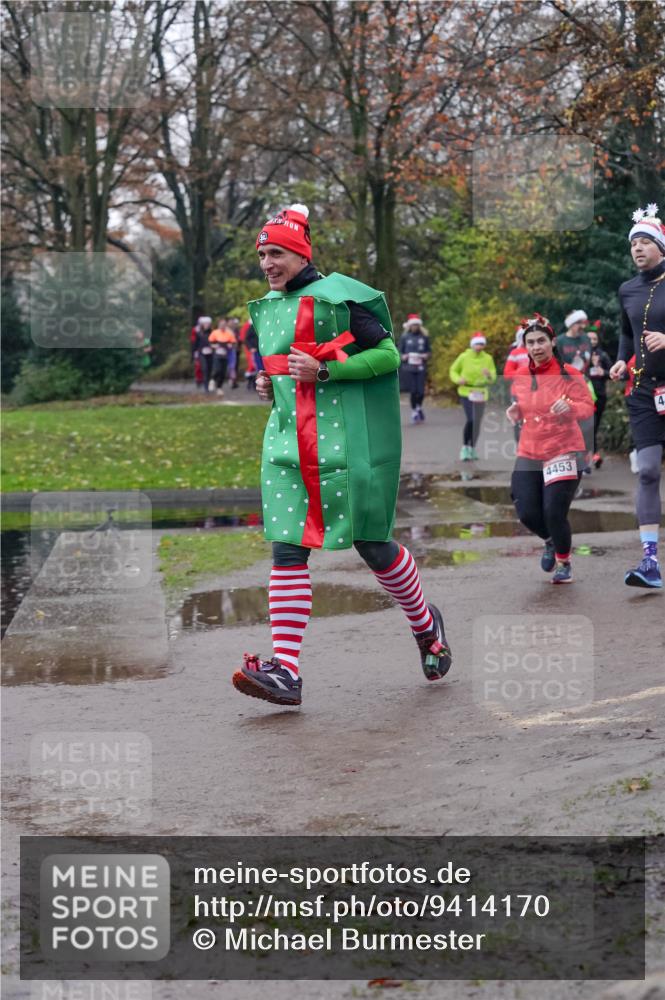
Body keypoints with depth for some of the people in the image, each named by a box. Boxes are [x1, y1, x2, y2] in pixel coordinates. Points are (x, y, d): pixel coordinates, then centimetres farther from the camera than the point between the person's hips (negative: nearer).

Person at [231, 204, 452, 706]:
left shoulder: (337, 296, -7)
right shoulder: (268, 308, 17)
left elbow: (388, 354, -10)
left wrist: (323, 369, -17)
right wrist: (268, 384, 9)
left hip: (344, 439, -6)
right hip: (287, 438, 7)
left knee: (371, 543, 2)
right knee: (287, 547, -5)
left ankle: (427, 627, 28)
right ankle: (285, 670, -10)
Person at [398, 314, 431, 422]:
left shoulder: (424, 337, 7)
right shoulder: (404, 337, 4)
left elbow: (429, 351, 14)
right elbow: (399, 352, 9)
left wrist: (427, 356, -7)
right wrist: (403, 357, -11)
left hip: (421, 368, 1)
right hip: (409, 368, -1)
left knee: (421, 391, -4)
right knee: (413, 391, -4)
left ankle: (419, 407, 26)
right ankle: (414, 412, 14)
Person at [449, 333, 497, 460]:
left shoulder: (488, 358, -1)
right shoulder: (464, 357, -5)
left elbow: (493, 378, -3)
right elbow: (453, 370, 7)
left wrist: (489, 375, -27)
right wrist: (458, 379, -13)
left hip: (481, 394, 3)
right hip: (466, 392, -3)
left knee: (477, 422, 10)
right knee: (471, 420, -19)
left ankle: (472, 448, 30)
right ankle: (464, 448, -5)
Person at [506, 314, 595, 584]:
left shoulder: (569, 374, -6)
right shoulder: (520, 379, 8)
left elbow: (588, 407, -9)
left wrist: (570, 406, -31)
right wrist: (516, 413, 0)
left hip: (563, 451, -4)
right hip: (529, 454, 4)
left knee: (554, 513, -13)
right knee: (527, 513, -4)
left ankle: (564, 564, 15)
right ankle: (551, 542, 32)